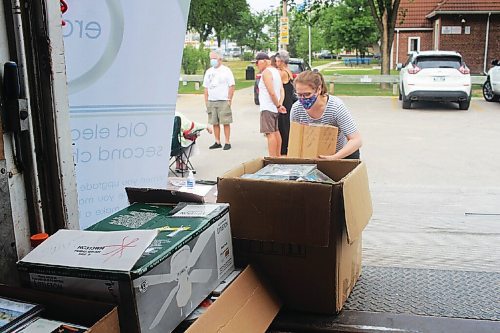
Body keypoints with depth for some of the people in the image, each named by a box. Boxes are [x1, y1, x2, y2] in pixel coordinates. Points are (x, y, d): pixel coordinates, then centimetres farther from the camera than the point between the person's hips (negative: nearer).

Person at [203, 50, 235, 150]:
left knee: (226, 122, -4)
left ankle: (227, 142, 1)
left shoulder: (226, 71, 0)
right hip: (211, 101, 5)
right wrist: (206, 101, 9)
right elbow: (206, 87, 17)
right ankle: (217, 142, 13)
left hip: (223, 101, -5)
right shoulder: (208, 71, 15)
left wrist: (229, 99, -10)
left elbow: (231, 86, -3)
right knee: (215, 123, 6)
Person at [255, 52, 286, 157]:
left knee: (270, 133, -11)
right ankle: (278, 156, 26)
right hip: (274, 108, 10)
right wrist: (279, 104, 3)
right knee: (276, 132, 17)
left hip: (267, 108, -10)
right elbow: (281, 90, 12)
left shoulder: (266, 72, -14)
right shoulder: (275, 71, 16)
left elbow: (272, 92, -22)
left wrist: (278, 106, -12)